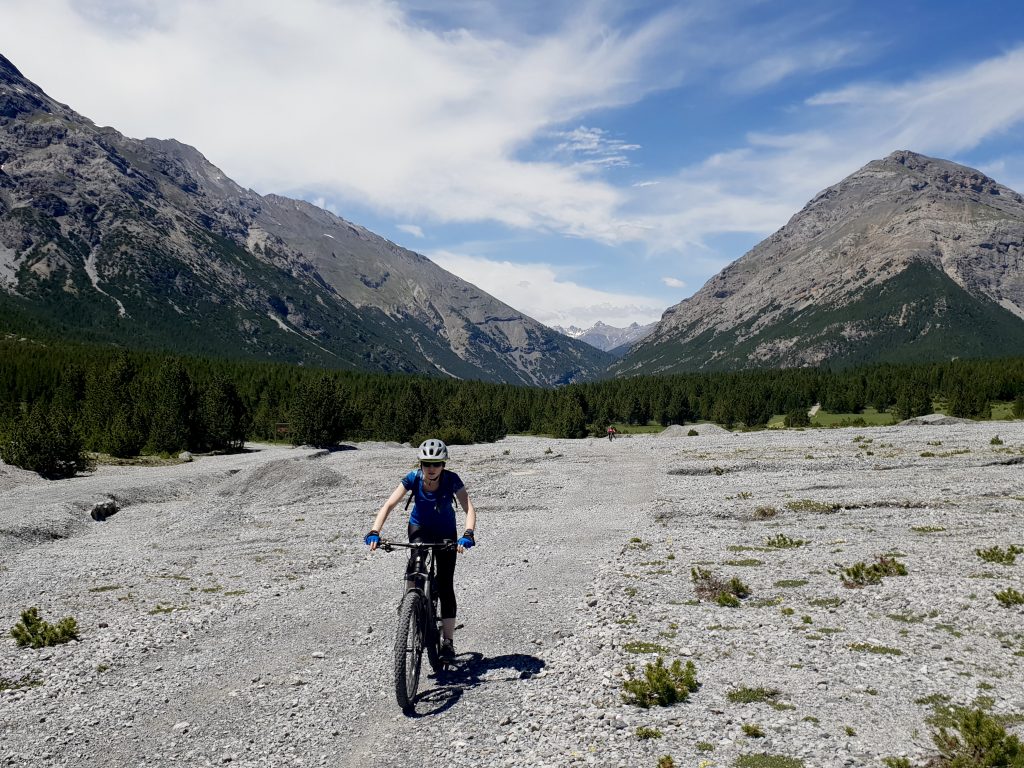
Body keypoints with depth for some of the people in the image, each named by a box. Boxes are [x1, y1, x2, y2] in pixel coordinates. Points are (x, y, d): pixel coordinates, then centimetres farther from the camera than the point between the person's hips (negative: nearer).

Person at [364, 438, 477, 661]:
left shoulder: (451, 479, -26)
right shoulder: (413, 478, -23)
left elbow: (469, 508, -33)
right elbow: (389, 504, -29)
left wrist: (468, 534, -51)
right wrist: (374, 532, -43)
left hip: (445, 532, -1)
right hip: (419, 527, 1)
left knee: (445, 585, -6)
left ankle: (448, 641, 3)